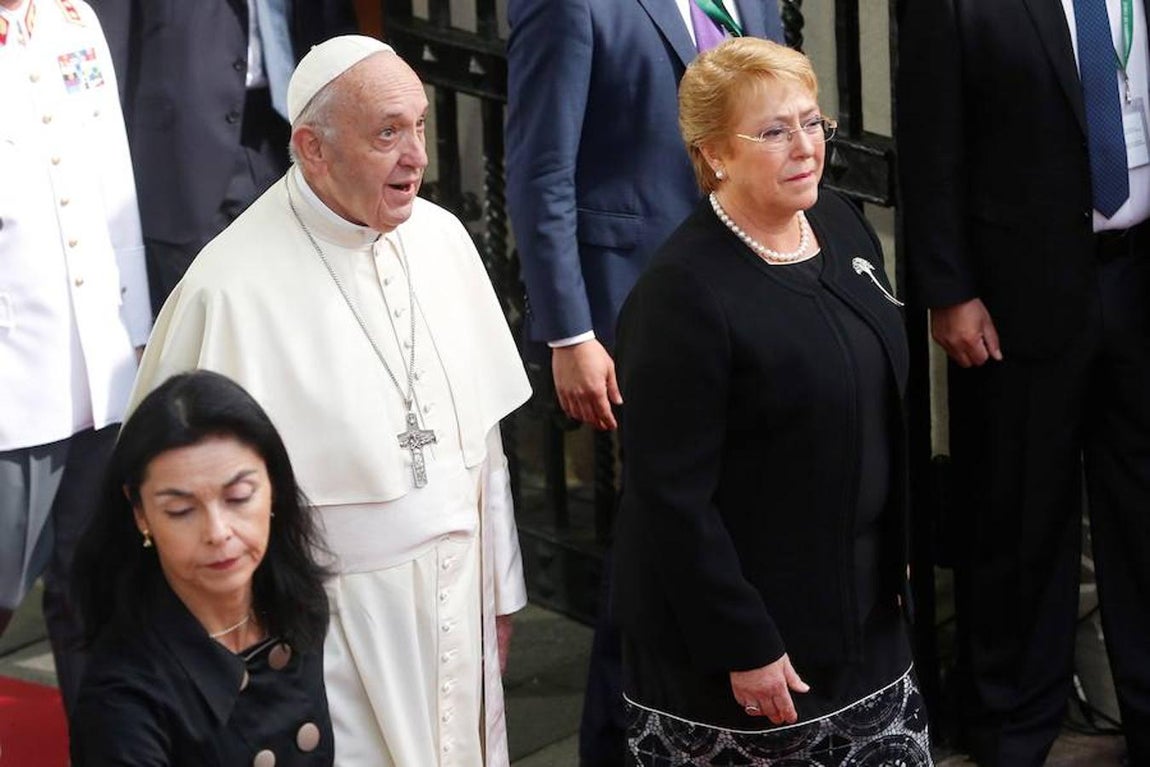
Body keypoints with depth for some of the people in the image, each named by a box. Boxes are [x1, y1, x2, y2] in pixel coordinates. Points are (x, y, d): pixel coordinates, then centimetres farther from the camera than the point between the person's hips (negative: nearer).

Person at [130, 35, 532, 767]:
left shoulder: (441, 237, 1)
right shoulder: (232, 288, -19)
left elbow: (482, 428, 9)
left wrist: (500, 587, 14)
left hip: (460, 598, 6)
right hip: (337, 620, -5)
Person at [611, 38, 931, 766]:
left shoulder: (842, 223, 3)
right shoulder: (684, 293, -21)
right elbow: (672, 496, -21)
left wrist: (897, 553, 16)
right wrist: (742, 648, -19)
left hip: (863, 608, 7)